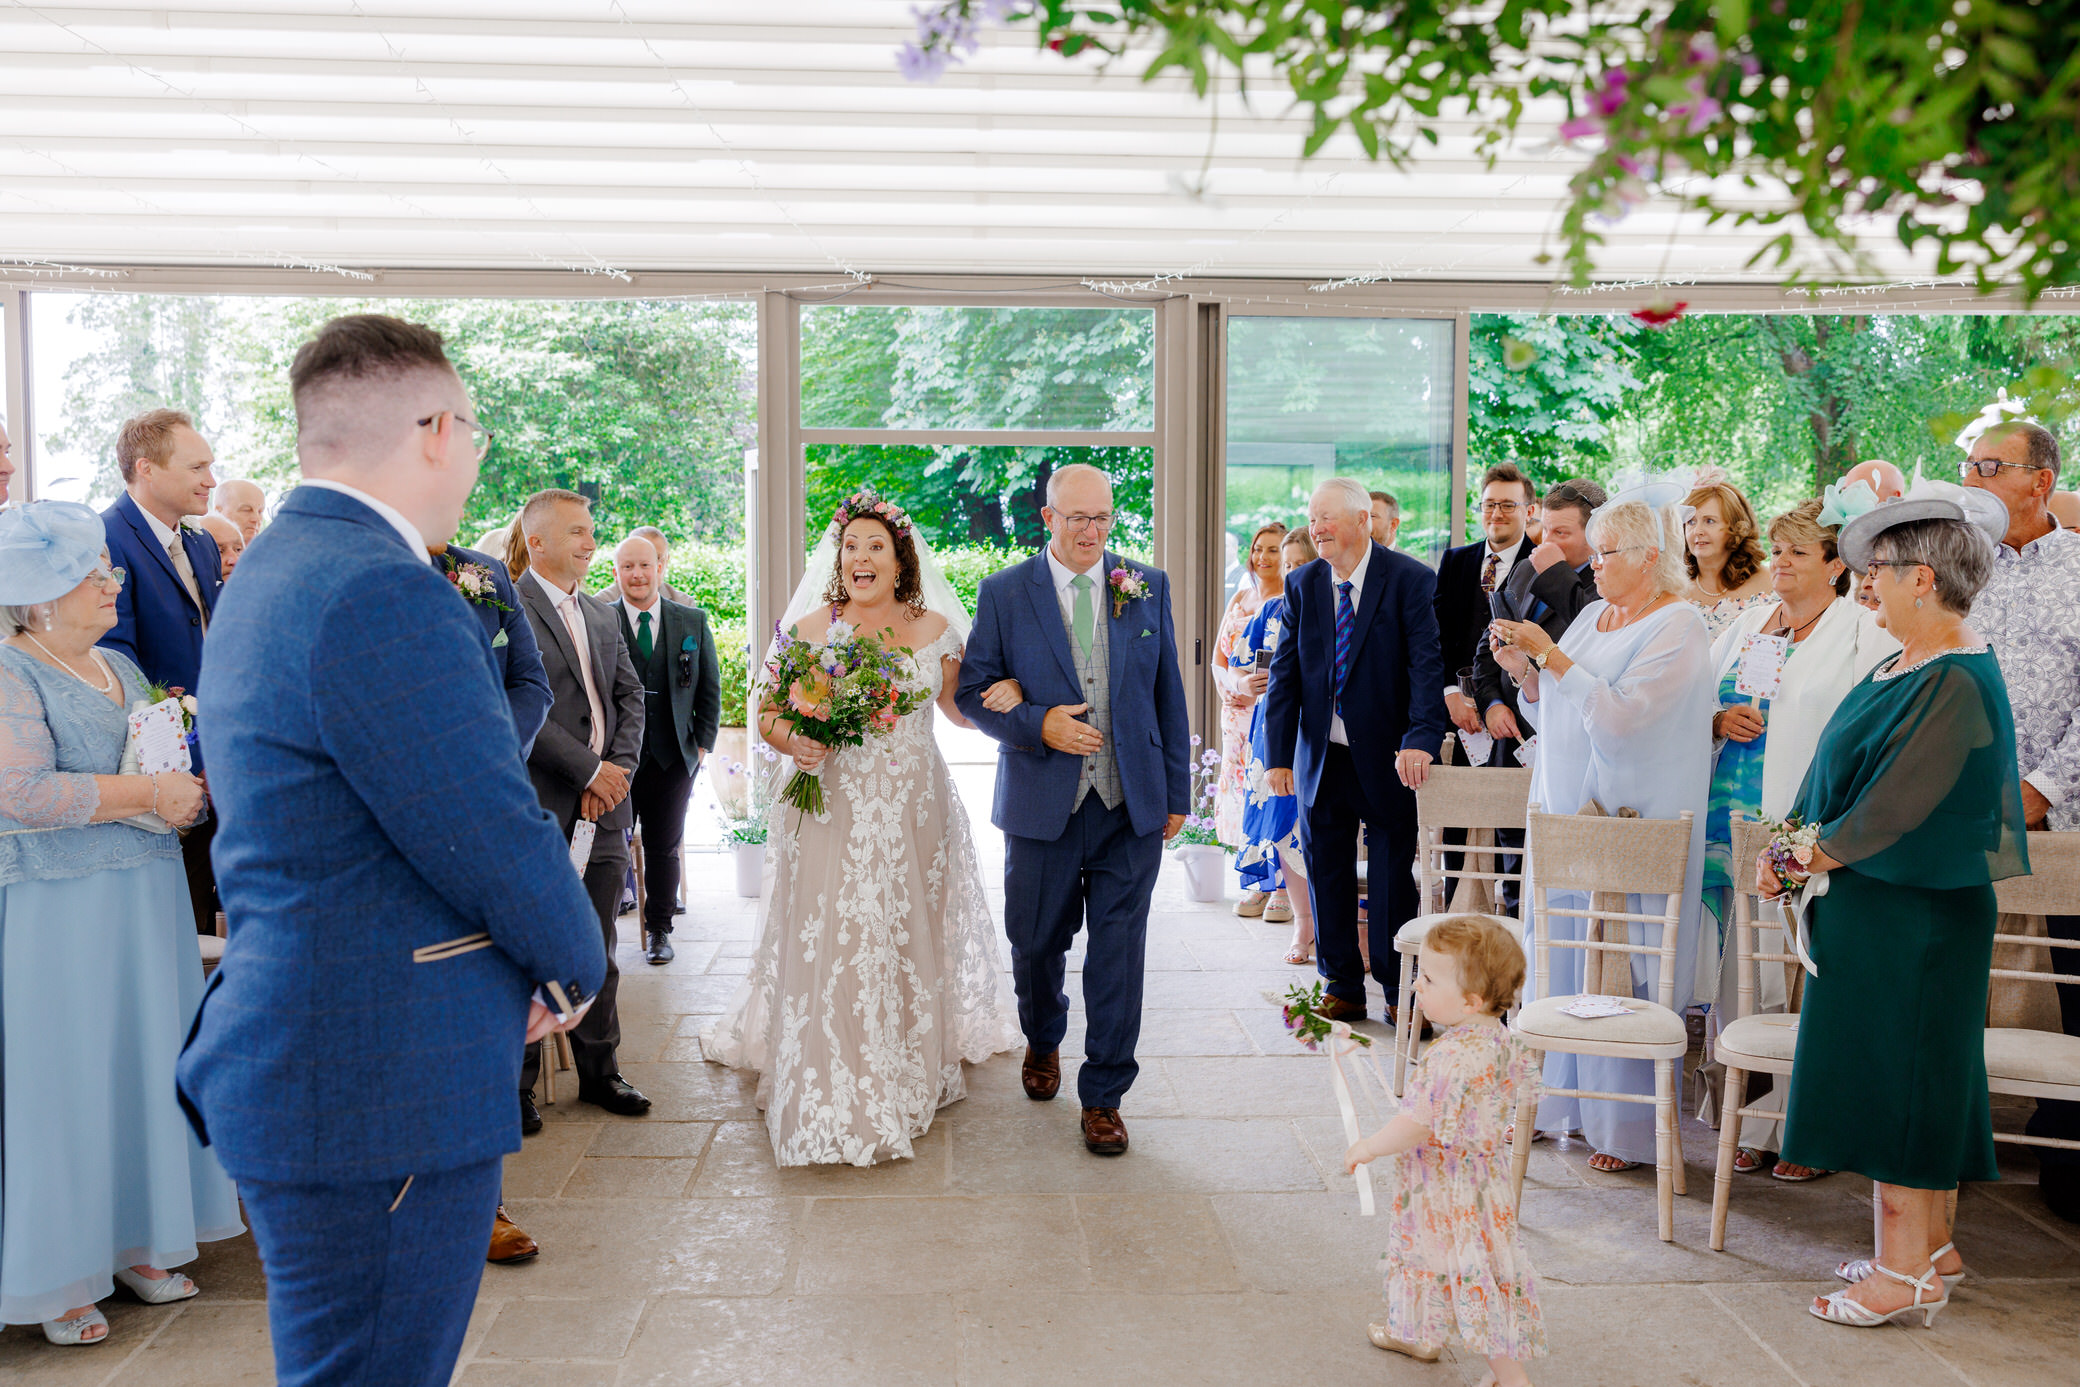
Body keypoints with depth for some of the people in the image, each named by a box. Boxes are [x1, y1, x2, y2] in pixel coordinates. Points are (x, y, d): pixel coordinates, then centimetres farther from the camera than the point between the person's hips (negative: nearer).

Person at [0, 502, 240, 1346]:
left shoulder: (122, 668, 14)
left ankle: (137, 1243, 23)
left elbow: (167, 764, 25)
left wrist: (194, 784, 4)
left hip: (147, 899, 7)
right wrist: (149, 794, -20)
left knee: (144, 1065, 11)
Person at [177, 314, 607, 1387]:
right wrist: (576, 965, -1)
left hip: (293, 1054, 11)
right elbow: (499, 842, -21)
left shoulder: (269, 573, 13)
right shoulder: (383, 593, -22)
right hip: (384, 1092, -11)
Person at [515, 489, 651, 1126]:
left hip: (603, 807, 7)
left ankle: (599, 1069, 25)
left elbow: (630, 696, 14)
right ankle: (514, 1082, 15)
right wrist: (591, 769, -14)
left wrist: (619, 770, -1)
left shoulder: (603, 614, 16)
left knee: (597, 952, 14)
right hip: (539, 809, -6)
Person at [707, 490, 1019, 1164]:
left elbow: (962, 711, 12)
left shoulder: (935, 628, 6)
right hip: (832, 809, -1)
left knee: (910, 936, 8)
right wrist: (794, 743, -16)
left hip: (913, 810, 2)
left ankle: (914, 1069, 25)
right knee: (830, 943, -3)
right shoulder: (809, 628, 3)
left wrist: (1005, 695, -9)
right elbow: (768, 712, 5)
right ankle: (832, 1097, 7)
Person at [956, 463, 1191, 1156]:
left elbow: (1168, 694, 8)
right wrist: (1037, 725, -16)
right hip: (1043, 806, 0)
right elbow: (972, 690, 1)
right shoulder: (1004, 593, 0)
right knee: (1037, 943, 14)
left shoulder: (1149, 587, 5)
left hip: (1133, 808, 1)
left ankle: (1103, 1096, 15)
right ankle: (1043, 1040, 45)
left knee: (1118, 951, 1)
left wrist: (1176, 792, 6)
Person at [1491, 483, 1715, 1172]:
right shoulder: (1593, 615, 13)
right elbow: (1552, 718, 17)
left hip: (1631, 824, -7)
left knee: (1620, 968, -2)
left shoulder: (1678, 627, -11)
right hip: (1567, 814, 7)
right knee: (1561, 954, 11)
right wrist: (1525, 672, -1)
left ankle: (1630, 1129, 9)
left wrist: (1551, 656, -20)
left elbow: (1618, 716, -23)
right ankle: (1560, 1097, 24)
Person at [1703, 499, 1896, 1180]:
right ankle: (1756, 1127, 17)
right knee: (1741, 977, 6)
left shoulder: (1867, 633, 0)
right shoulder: (1746, 625, 17)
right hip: (1734, 820, 5)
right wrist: (1718, 721, -1)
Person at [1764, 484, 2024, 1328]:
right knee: (1912, 1071, 16)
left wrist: (1814, 856, -12)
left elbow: (1901, 801, -22)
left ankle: (1906, 1273, 10)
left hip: (1910, 910, -10)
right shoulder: (1909, 665, 8)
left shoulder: (1958, 683, -22)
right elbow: (1842, 767, 13)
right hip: (1877, 899, 10)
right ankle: (1931, 1247, 29)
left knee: (1896, 1072, -1)